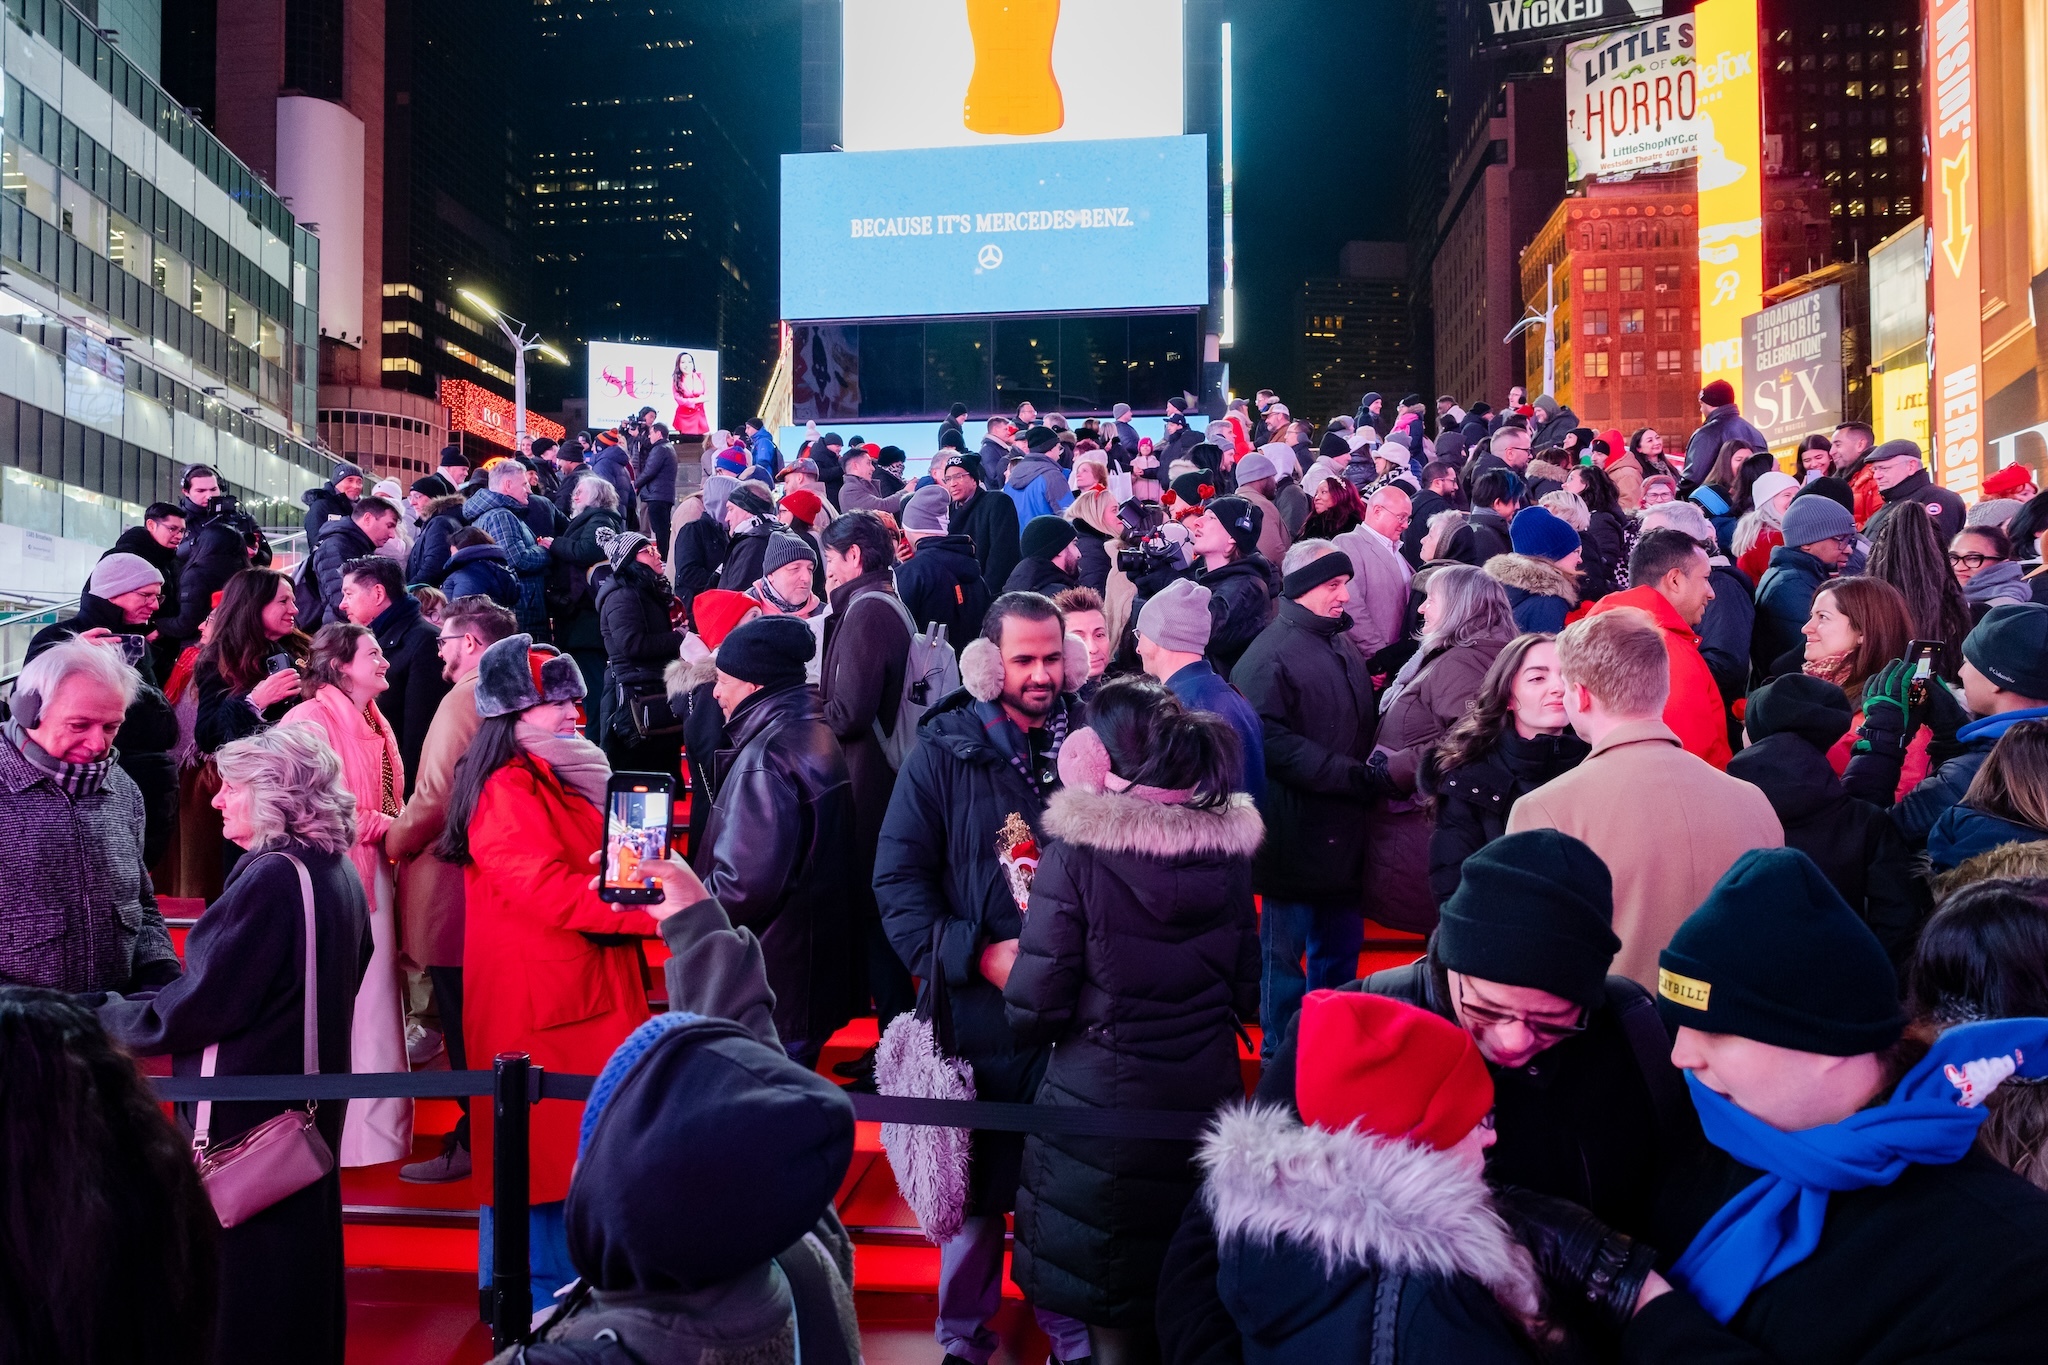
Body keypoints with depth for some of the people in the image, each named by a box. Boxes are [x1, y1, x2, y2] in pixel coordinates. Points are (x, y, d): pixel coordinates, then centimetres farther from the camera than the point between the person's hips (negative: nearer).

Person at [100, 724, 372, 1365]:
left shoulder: (271, 879, -23)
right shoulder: (337, 871, 3)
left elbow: (198, 1007, -20)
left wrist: (104, 1017, -4)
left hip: (249, 1110, -9)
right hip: (310, 1091, 9)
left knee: (239, 1270, 5)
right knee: (299, 1240, 20)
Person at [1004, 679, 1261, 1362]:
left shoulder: (1076, 854, -16)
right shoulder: (1227, 849, -1)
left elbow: (1033, 1011, -15)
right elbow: (1246, 995, 6)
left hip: (1101, 1107, -4)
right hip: (1207, 1099, 5)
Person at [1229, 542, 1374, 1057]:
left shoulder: (1341, 644, 15)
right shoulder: (1271, 654, -15)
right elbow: (1268, 738, -24)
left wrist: (1370, 772, 11)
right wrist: (1346, 773, -22)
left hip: (1342, 830, 9)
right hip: (1296, 831, -9)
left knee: (1341, 943, 18)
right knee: (1286, 947, 4)